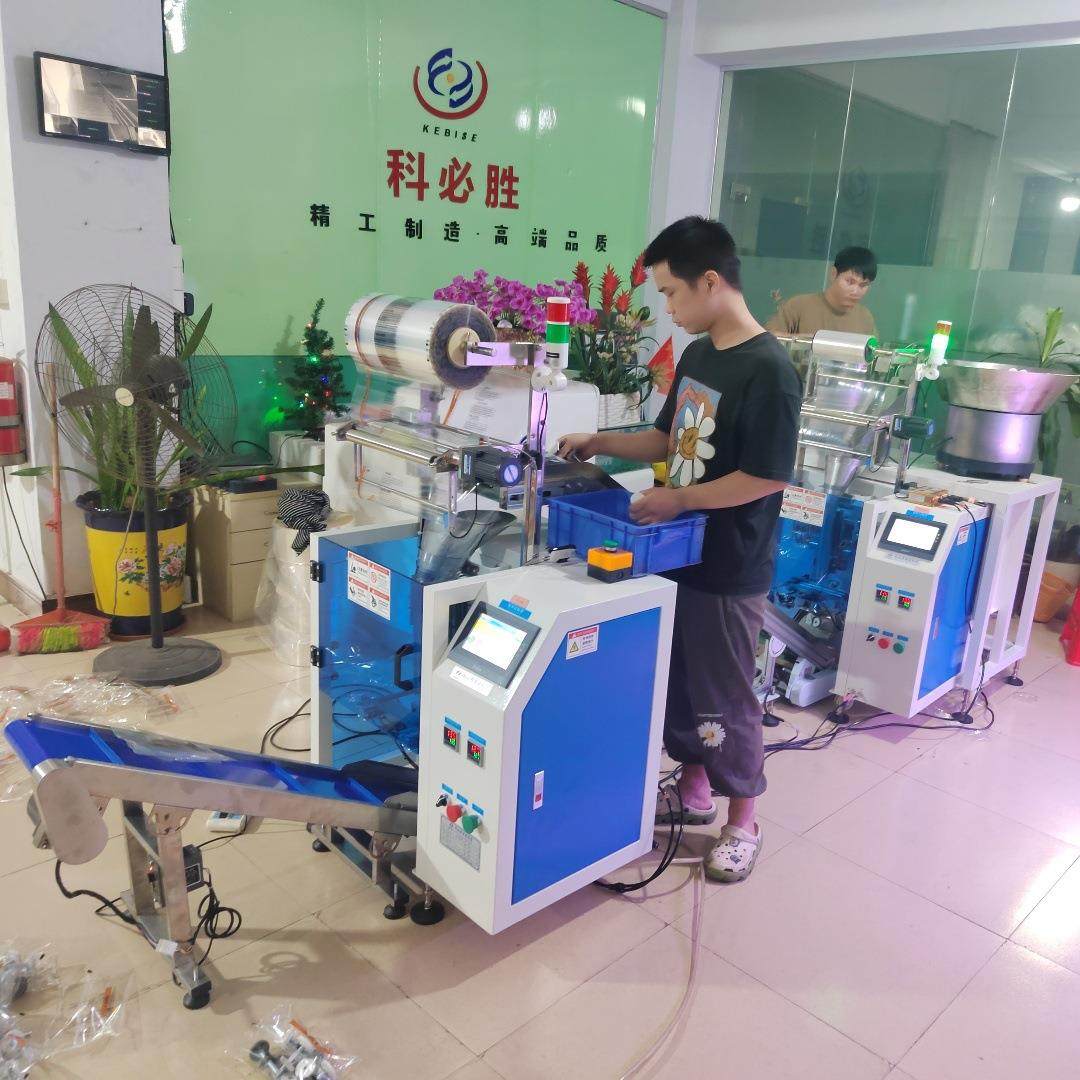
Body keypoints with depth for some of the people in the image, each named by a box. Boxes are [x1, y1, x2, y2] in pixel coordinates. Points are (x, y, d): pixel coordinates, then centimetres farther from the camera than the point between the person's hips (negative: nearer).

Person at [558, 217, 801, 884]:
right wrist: (601, 443, 7)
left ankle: (743, 823, 25)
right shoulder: (696, 355, 7)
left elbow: (768, 477, -22)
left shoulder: (768, 370, -19)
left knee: (725, 696, 5)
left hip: (731, 569, -8)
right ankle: (695, 792, 38)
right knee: (679, 681, 18)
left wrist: (679, 500, -19)